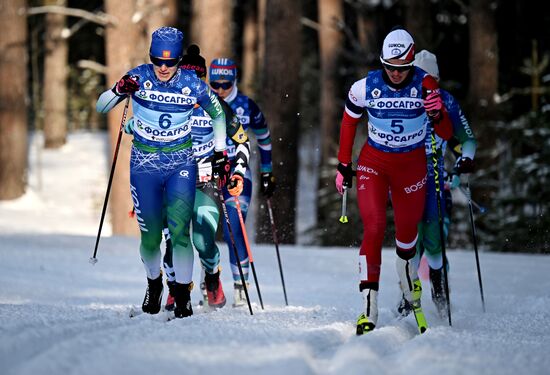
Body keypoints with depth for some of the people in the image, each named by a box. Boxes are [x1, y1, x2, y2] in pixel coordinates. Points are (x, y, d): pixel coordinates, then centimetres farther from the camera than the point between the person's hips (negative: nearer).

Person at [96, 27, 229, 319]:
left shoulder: (192, 85, -8)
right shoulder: (139, 77, -8)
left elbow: (218, 114, 10)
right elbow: (101, 107, -7)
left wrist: (221, 153, 7)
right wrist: (120, 90, -27)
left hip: (182, 166, -1)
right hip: (145, 166, 1)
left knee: (179, 232, -17)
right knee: (150, 237, 2)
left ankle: (182, 294, -5)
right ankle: (154, 282, 31)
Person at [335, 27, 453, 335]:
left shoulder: (426, 86, -15)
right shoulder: (366, 87, -14)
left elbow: (446, 134, -12)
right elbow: (349, 121, 5)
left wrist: (436, 114, -34)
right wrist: (344, 165, 7)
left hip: (412, 164, 1)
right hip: (374, 162, -1)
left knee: (407, 229, 13)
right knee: (374, 228, -17)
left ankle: (409, 283, 46)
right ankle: (369, 311, -21)